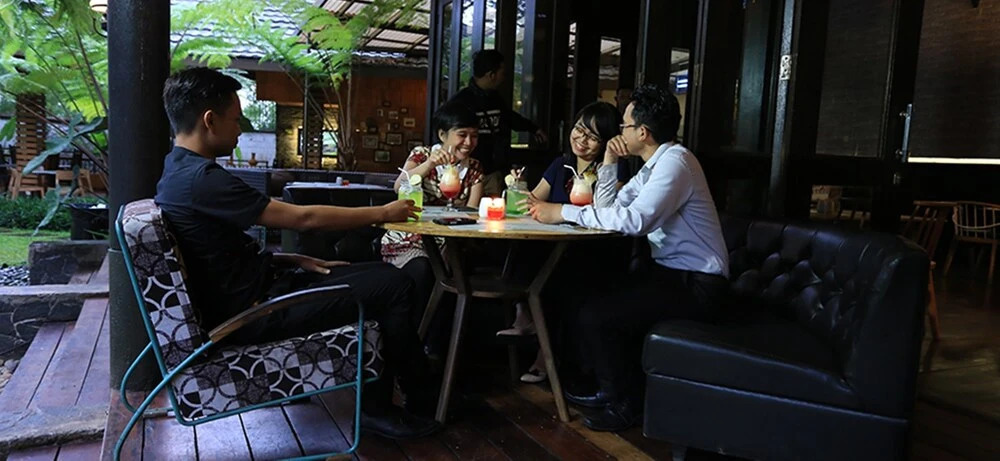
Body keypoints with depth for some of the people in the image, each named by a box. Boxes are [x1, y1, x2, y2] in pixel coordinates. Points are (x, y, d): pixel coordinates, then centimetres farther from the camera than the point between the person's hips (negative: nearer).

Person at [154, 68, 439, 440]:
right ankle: (423, 399, 10)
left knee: (381, 273, 9)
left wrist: (294, 260, 7)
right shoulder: (200, 178, -22)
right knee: (394, 286, -13)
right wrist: (382, 213, -8)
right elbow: (304, 218, -19)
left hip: (254, 293, 10)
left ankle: (377, 406, 9)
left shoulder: (180, 172, 11)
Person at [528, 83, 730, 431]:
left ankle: (619, 404, 6)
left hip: (697, 284, -10)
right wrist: (609, 163, 3)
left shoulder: (675, 161, -18)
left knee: (595, 315, -17)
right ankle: (613, 386, 23)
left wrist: (563, 212, -26)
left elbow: (634, 220, -31)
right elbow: (608, 210, 14)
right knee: (594, 296, 12)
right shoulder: (654, 165, 14)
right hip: (672, 271, 10)